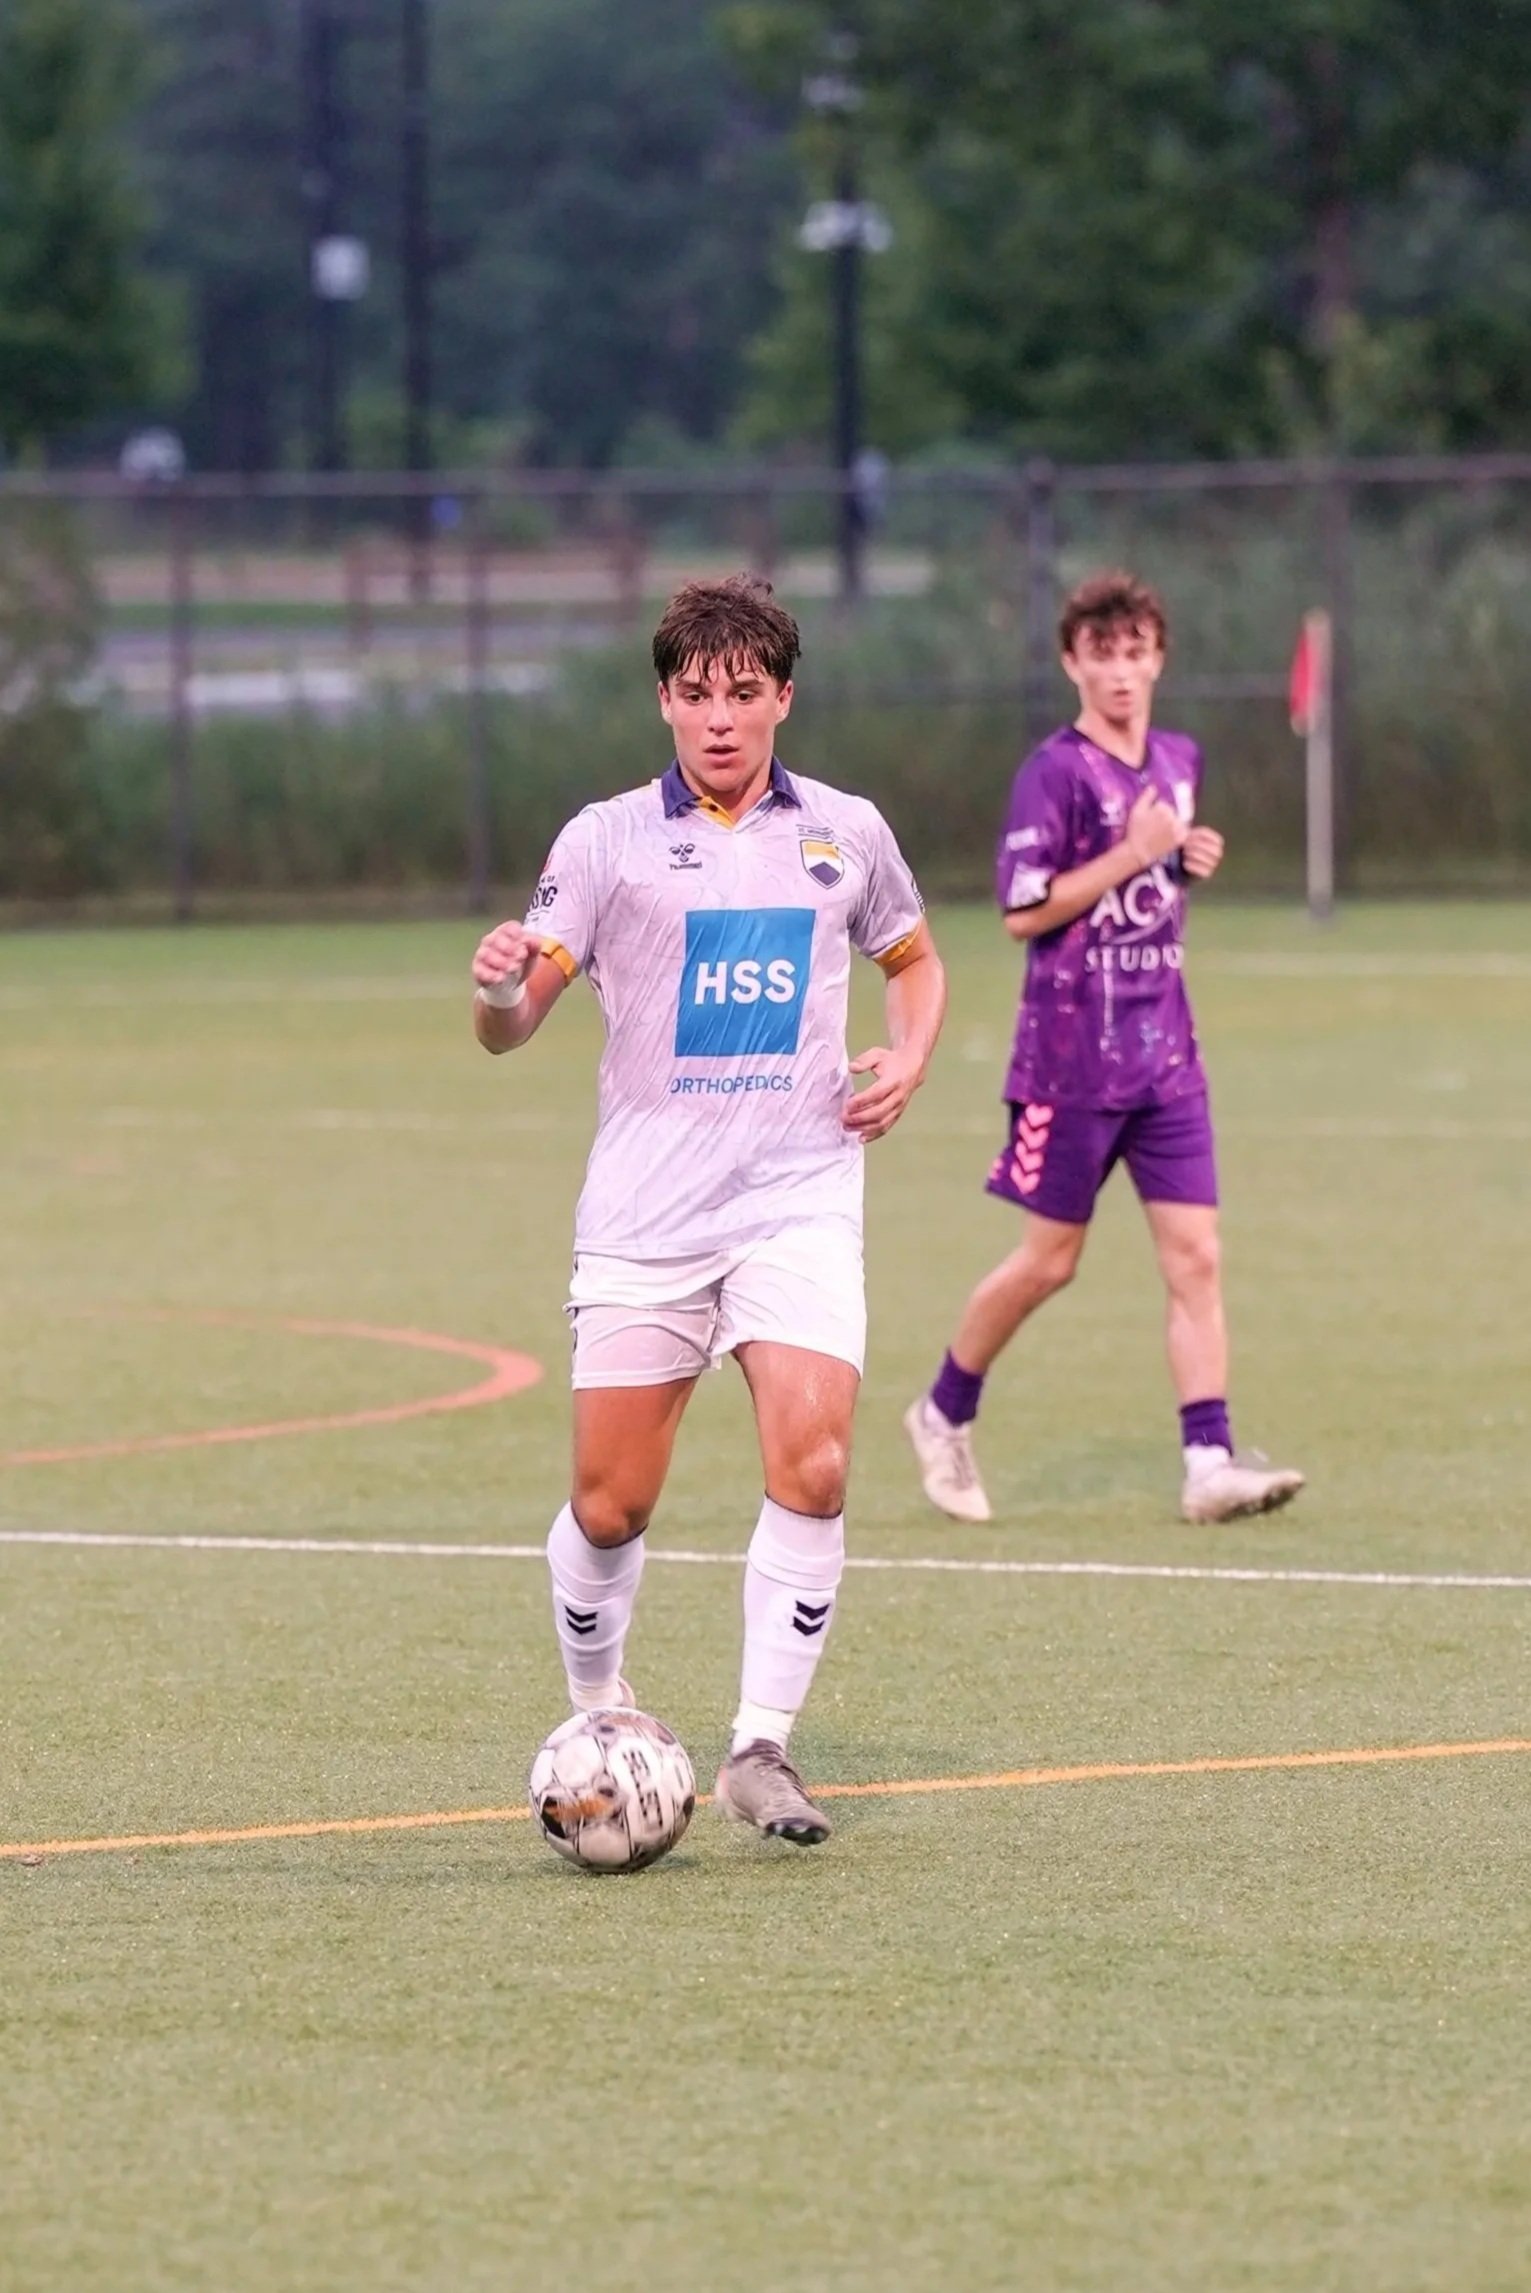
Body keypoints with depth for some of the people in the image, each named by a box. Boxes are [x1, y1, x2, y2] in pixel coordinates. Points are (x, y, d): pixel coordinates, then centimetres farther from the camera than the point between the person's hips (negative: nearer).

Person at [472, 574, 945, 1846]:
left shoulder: (846, 832, 8)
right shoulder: (609, 840, 1)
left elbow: (915, 957, 26)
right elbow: (515, 1024, -5)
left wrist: (907, 1061, 6)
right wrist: (502, 990, -29)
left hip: (799, 1201, 1)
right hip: (645, 1207, -1)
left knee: (812, 1466, -17)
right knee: (611, 1504, -1)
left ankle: (762, 1749, -9)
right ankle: (599, 1719, 25)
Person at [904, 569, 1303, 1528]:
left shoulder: (1180, 761, 11)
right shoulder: (1056, 771, -10)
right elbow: (1025, 911, -13)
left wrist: (1192, 861, 5)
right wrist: (1133, 854, -18)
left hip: (1166, 1053, 6)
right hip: (1074, 1054, -6)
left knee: (1195, 1255, -4)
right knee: (1051, 1260, 3)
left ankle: (1210, 1461, -8)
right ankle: (945, 1413, 24)